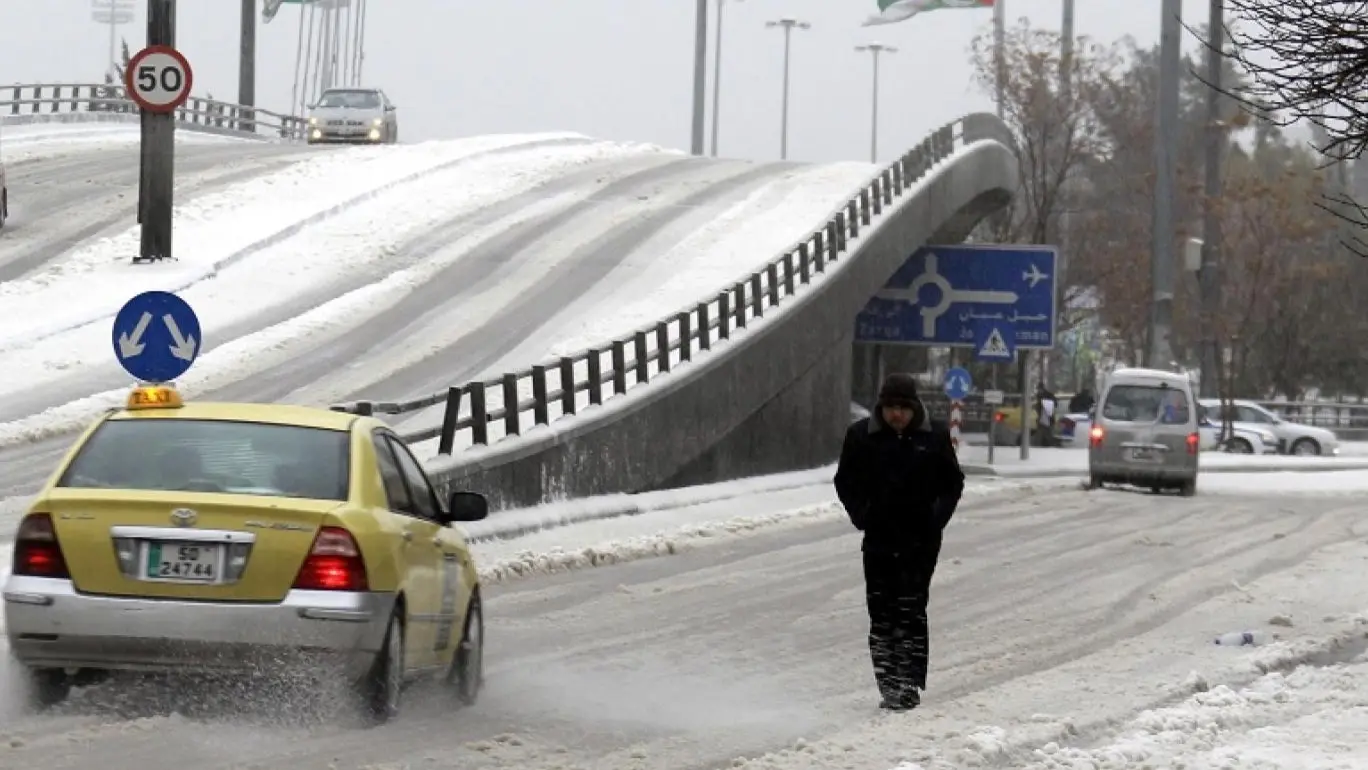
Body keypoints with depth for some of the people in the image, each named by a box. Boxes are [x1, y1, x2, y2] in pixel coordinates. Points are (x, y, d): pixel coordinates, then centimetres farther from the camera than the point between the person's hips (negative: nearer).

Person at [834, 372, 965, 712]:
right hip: (878, 538, 2)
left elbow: (953, 482, 11)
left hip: (920, 540, -2)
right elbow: (845, 481, 11)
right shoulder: (861, 435, 2)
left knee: (911, 612, -8)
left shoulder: (935, 435, 1)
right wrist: (860, 514, -3)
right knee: (881, 614, 3)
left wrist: (938, 515, -4)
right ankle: (888, 683, 10)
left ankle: (909, 685, -7)